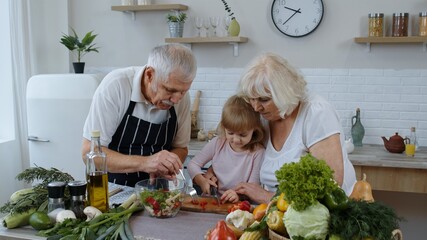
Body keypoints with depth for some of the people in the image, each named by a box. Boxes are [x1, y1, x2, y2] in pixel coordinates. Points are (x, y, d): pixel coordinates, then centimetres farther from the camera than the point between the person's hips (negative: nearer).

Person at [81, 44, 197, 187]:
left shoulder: (181, 95, -7)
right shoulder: (115, 86, -19)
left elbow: (180, 148, 5)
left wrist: (166, 166, -16)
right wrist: (144, 163, -31)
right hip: (114, 190, -2)